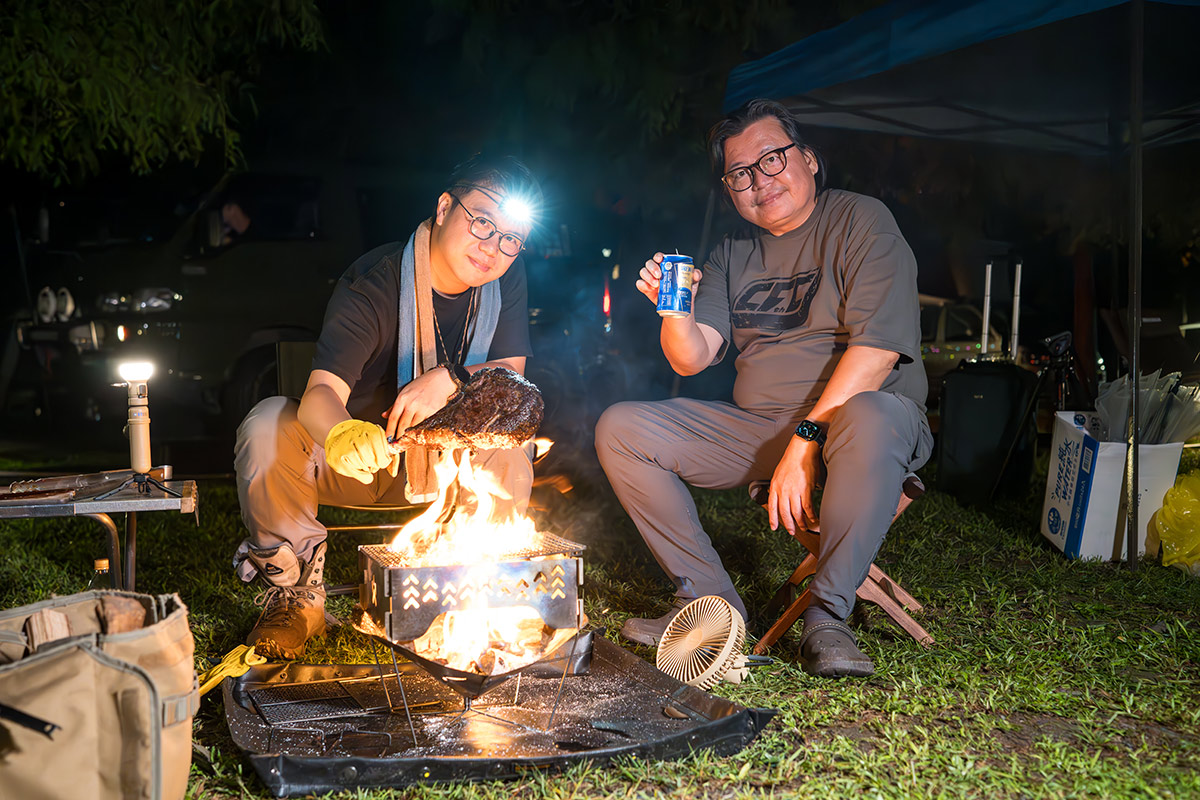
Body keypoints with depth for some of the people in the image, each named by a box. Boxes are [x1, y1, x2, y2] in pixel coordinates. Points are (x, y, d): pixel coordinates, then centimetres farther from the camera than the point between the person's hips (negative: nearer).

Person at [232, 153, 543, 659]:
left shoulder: (506, 279, -7)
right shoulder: (372, 285, -23)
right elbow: (321, 394, -37)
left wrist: (450, 381, -29)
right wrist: (343, 436, -63)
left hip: (435, 463, 3)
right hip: (347, 461, -2)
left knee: (510, 460, -29)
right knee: (268, 426, -33)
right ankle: (296, 593, -13)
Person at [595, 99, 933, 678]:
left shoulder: (860, 221, -5)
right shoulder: (731, 257, 14)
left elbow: (878, 348, -17)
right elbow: (691, 360, 4)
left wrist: (806, 439, -25)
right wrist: (676, 310, -18)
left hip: (849, 417, -5)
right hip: (755, 428, 6)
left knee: (870, 418, -42)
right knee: (620, 429, -7)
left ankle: (826, 617, -26)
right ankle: (712, 601, -6)